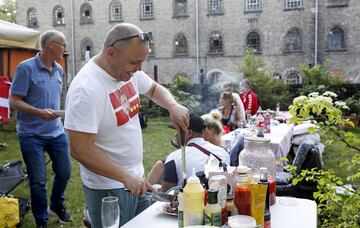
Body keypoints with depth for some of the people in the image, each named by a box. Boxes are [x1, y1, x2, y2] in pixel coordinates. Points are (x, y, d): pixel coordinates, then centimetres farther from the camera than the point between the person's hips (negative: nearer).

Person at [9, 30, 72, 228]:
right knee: (38, 181, 2)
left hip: (57, 133, 6)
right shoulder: (26, 68, -13)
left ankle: (56, 206, 41)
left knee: (64, 173, 13)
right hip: (32, 135, -6)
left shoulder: (58, 70, 7)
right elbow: (14, 101, -14)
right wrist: (39, 113, -27)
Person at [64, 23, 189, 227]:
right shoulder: (86, 89, -25)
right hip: (109, 188, -8)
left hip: (136, 179, 8)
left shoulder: (128, 70, -2)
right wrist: (125, 177, -25)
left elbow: (154, 89, 17)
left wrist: (173, 106, -3)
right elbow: (81, 150, -25)